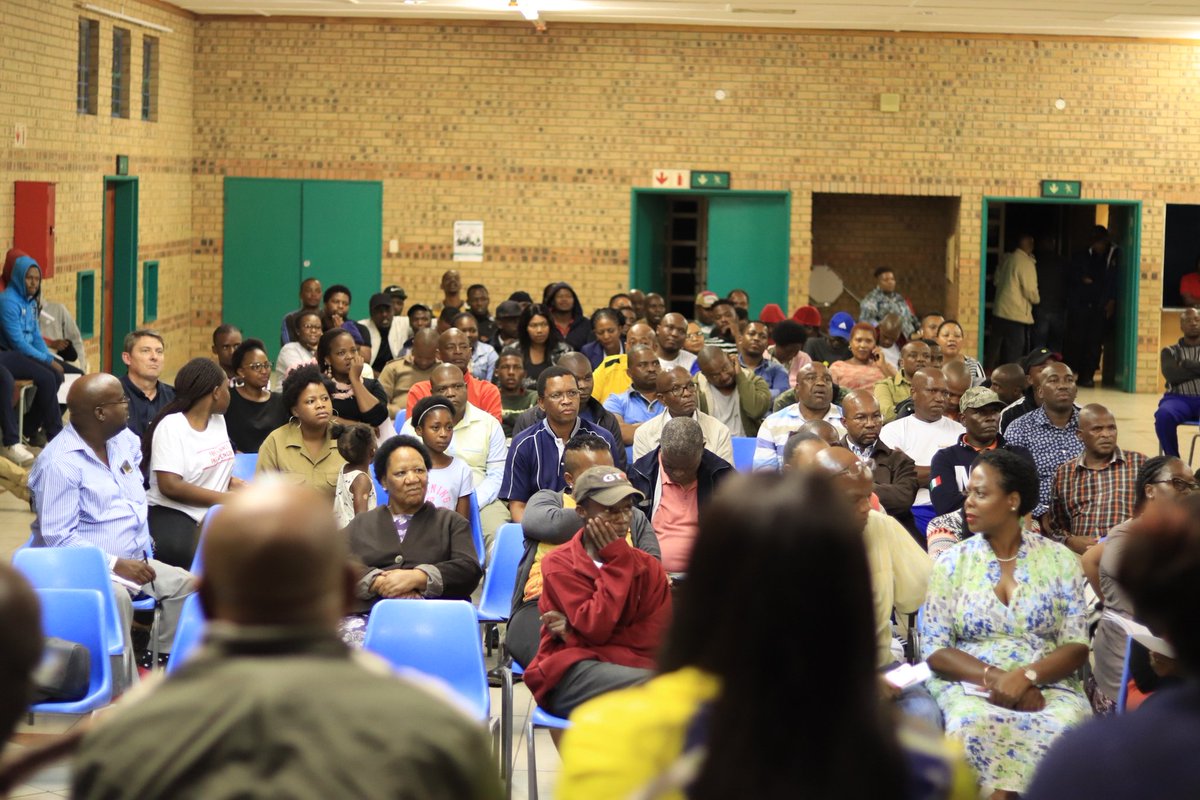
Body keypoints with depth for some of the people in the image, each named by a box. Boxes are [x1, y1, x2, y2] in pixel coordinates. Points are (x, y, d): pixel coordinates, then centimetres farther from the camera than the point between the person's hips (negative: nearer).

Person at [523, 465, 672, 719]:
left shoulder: (648, 566, 12)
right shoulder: (558, 564, 1)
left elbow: (651, 640, 1)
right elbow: (596, 628, -12)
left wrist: (573, 631, -7)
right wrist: (616, 561, -5)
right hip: (568, 673, -4)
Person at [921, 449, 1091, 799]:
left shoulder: (1059, 560, 6)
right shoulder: (952, 562, 7)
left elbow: (1076, 646, 0)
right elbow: (935, 650, 1)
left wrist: (1026, 676, -19)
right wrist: (992, 677, -16)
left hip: (1047, 685, 1)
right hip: (969, 684, 0)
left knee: (1064, 727, -34)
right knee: (974, 727, -36)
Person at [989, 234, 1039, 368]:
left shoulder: (1006, 259, 8)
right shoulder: (1026, 263, -13)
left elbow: (997, 281, 17)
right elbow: (1030, 291, -12)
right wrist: (1037, 300, 8)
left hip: (999, 311, 7)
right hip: (1017, 315, -7)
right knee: (1014, 353, -1)